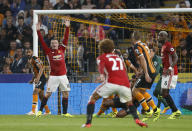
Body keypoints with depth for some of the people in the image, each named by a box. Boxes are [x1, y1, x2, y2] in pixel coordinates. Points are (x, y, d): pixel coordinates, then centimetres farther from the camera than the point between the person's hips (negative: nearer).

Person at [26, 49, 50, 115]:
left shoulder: (35, 59, -14)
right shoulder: (29, 60, 16)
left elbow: (41, 68, -23)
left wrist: (38, 78, -33)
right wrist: (32, 80, 21)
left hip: (42, 78, -10)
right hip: (38, 79, 10)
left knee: (35, 92, -18)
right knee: (41, 95, 13)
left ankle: (33, 111, -23)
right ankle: (47, 111, 21)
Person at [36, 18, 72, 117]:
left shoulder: (61, 49, 8)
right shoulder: (48, 51, 2)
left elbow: (66, 38, 5)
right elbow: (42, 41, -3)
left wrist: (67, 27, -1)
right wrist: (38, 31, -9)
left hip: (63, 75, 3)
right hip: (53, 76, -3)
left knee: (65, 93, 3)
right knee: (48, 94, -4)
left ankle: (65, 113, 11)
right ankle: (40, 111, 5)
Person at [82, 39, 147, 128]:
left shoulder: (101, 57, 16)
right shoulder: (118, 57, 30)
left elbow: (101, 65, -6)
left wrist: (101, 75, -26)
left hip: (111, 83, -4)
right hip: (125, 83, 4)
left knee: (93, 98, 14)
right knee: (129, 103, 26)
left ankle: (88, 122, 2)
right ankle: (136, 119, -2)